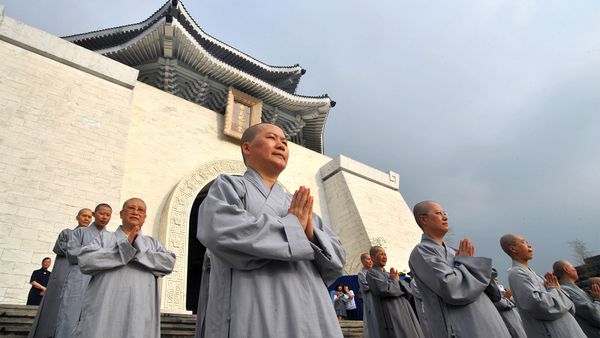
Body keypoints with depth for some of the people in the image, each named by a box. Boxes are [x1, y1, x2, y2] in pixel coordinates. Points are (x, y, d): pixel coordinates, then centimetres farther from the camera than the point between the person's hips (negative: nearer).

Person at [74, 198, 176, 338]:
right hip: (104, 309, -1)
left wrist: (138, 249, -7)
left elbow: (169, 263, -3)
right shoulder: (104, 238, 13)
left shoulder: (152, 243, 15)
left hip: (140, 311, 1)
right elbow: (85, 261, -5)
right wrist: (125, 247, -8)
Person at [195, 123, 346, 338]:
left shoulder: (299, 205, 17)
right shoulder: (229, 186, 2)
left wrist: (310, 232, -10)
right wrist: (292, 225, -9)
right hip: (254, 318, -5)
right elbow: (218, 230, -19)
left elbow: (337, 259, 11)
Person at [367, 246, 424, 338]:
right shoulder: (371, 273, -4)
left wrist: (398, 280, -7)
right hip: (390, 314, -7)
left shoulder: (388, 274, 20)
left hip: (404, 311, 7)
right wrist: (394, 281, 1)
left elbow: (408, 289, 11)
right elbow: (386, 290, -18)